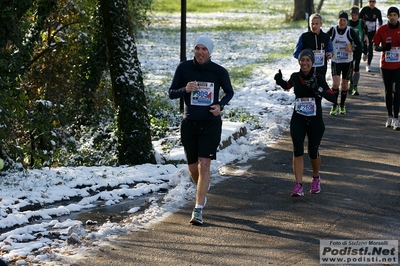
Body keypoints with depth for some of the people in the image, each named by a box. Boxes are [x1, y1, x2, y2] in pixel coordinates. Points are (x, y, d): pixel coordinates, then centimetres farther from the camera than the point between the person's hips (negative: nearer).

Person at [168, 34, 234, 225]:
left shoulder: (219, 72, -4)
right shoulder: (184, 68, -2)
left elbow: (229, 92, 13)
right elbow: (171, 93, 2)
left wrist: (220, 105, -7)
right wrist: (185, 89, -19)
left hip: (211, 124, -2)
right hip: (189, 124, 2)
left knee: (204, 166, -12)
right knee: (193, 167, 10)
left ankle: (198, 210, -11)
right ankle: (202, 193, 42)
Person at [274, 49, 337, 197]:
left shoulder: (318, 78, -12)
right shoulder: (295, 77, -3)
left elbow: (333, 98, -19)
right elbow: (287, 86, 21)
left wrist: (318, 89, -33)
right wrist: (279, 81, -1)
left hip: (315, 121, -1)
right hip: (298, 120, 1)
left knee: (313, 152, 8)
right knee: (298, 150, -12)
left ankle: (316, 179, 37)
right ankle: (298, 186, -13)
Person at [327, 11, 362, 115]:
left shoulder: (350, 31, -9)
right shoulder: (333, 30, -7)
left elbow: (359, 46, -8)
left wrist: (351, 49, -28)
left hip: (348, 62, 1)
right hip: (335, 62, -1)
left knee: (345, 85, 9)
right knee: (335, 83, -16)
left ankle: (342, 105, 28)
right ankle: (335, 105, 0)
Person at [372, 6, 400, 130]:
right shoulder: (382, 29, -2)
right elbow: (375, 46, 0)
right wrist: (382, 48, -21)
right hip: (386, 65, 1)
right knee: (388, 91, 11)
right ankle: (390, 116, 22)